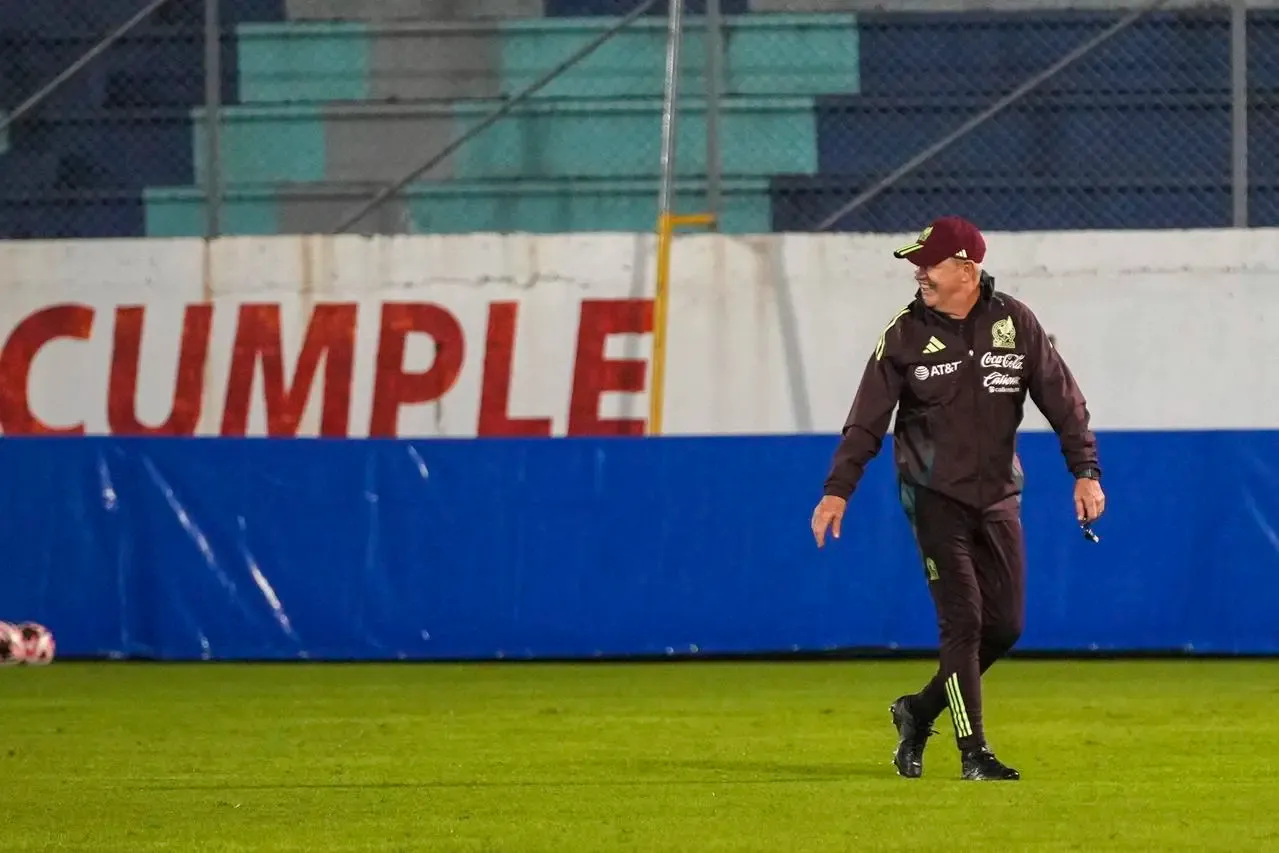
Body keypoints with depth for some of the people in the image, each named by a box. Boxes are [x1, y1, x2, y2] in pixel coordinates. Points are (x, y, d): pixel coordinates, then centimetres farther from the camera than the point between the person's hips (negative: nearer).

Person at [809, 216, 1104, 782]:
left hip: (997, 495, 3)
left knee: (1004, 626, 2)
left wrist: (1085, 471, -7)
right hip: (934, 495, -3)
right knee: (962, 622, -10)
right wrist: (838, 490, -11)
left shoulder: (1015, 324, 0)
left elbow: (1062, 401, 2)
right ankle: (973, 753, -6)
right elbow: (868, 419, -3)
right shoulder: (905, 333, -4)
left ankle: (920, 712, 21)